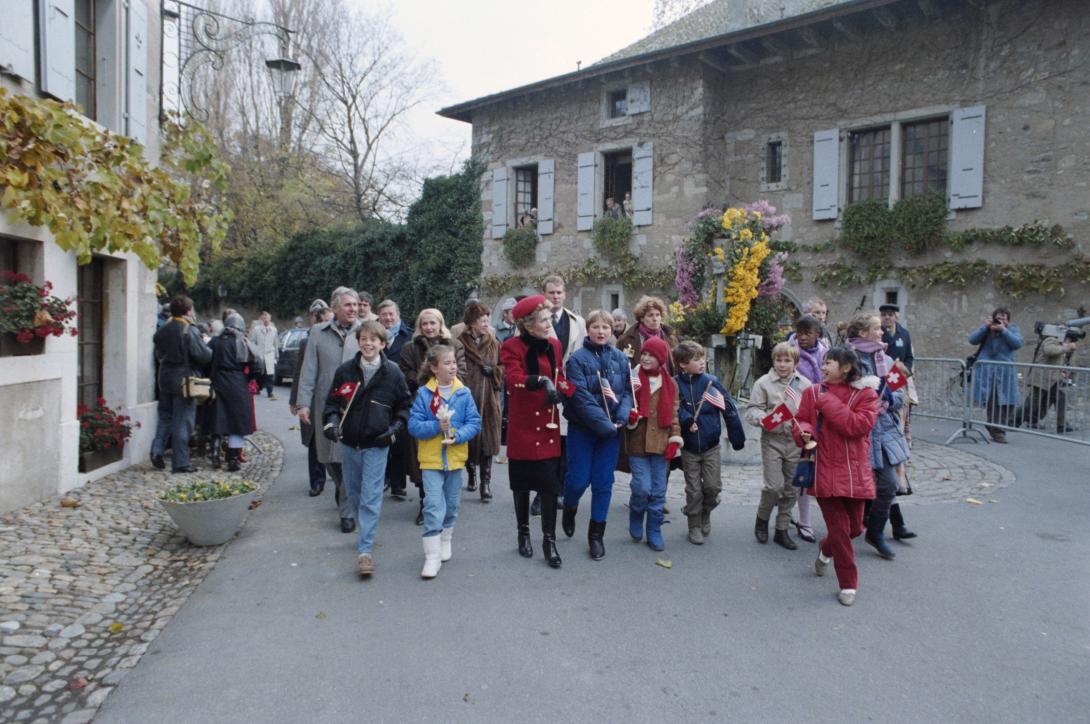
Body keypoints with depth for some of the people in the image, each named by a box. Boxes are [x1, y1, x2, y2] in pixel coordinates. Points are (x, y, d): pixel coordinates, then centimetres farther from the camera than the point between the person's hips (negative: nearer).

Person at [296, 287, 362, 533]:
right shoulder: (318, 332, 5)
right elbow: (309, 370, 3)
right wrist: (304, 402, -4)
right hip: (326, 405, 2)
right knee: (328, 457, 14)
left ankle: (348, 510, 7)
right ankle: (342, 492, 40)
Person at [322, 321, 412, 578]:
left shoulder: (392, 373, -6)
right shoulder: (345, 371, -2)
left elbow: (405, 404, 5)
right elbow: (332, 401, 7)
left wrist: (396, 428, -8)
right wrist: (331, 421, -11)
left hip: (376, 444, -3)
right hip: (348, 443, 3)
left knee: (371, 497, -8)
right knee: (353, 493, 16)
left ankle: (365, 550, -5)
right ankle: (366, 532, 38)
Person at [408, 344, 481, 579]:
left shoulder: (464, 393, -3)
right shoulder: (424, 393, -8)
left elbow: (474, 423, -4)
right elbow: (413, 425, -9)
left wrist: (457, 436, -20)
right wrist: (437, 426, -22)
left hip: (455, 457, 3)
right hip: (431, 458, -3)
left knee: (451, 504, 16)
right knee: (433, 506, -8)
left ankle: (445, 542, 39)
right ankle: (432, 556, -3)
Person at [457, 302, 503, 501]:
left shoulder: (494, 344, 8)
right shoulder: (460, 344, -1)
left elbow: (504, 368, 9)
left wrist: (493, 370, -8)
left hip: (489, 398, 2)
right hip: (467, 397, -1)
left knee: (488, 439, -2)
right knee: (469, 438, 6)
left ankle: (486, 482, 4)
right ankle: (471, 474, 30)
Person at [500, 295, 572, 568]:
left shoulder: (554, 345, 7)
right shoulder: (512, 347, -9)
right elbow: (514, 378, -25)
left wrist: (559, 388, -8)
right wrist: (542, 380, -39)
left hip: (548, 426, 3)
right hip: (522, 426, -3)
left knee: (550, 484, 0)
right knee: (522, 484, 11)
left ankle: (549, 540, 10)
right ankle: (523, 533, 29)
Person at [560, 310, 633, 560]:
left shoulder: (620, 358, 4)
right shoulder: (577, 359, -10)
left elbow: (628, 391, 4)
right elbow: (581, 398, -16)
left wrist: (622, 418, -14)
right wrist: (605, 424, -19)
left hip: (612, 430, 3)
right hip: (581, 429, -3)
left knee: (603, 483, 6)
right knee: (578, 480, 2)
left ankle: (596, 535, 19)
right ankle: (569, 509, 36)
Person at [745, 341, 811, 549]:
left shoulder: (805, 384, 3)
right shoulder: (763, 383, -3)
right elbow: (752, 410, -4)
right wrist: (762, 417, -24)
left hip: (796, 440, 3)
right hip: (772, 440, -3)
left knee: (791, 488, 10)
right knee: (774, 485, -10)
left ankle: (782, 530, 25)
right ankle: (762, 518, 18)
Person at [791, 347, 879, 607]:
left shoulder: (865, 394, -4)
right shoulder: (813, 392, 2)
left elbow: (858, 425, -18)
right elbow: (800, 422, 7)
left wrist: (827, 402, -17)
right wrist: (804, 432, -16)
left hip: (854, 473, 0)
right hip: (825, 472, 0)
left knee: (854, 528, 13)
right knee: (839, 529, 2)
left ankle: (826, 550, 44)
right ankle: (848, 585, 18)